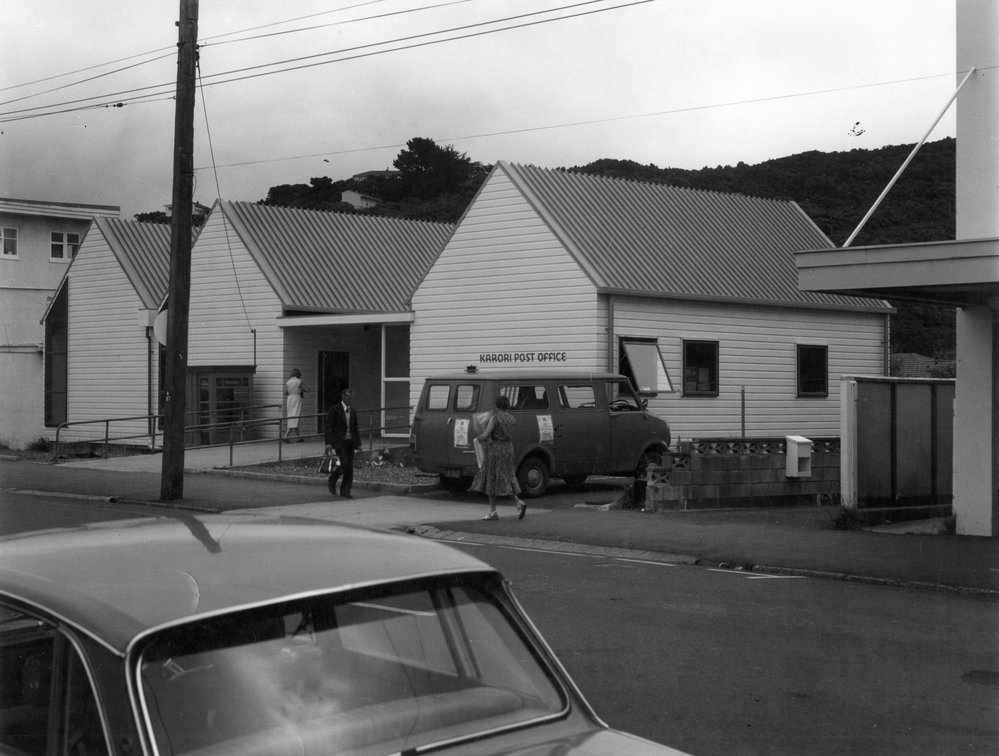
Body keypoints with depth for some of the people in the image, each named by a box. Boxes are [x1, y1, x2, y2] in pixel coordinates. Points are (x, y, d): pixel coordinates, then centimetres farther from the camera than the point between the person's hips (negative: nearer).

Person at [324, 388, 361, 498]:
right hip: (339, 441, -6)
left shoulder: (353, 411, 11)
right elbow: (329, 427, -9)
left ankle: (345, 492, 5)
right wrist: (328, 443, -17)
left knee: (350, 467, 0)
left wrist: (358, 443, 10)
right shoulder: (334, 410, -7)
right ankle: (332, 479, 11)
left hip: (350, 442, 6)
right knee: (344, 464, -17)